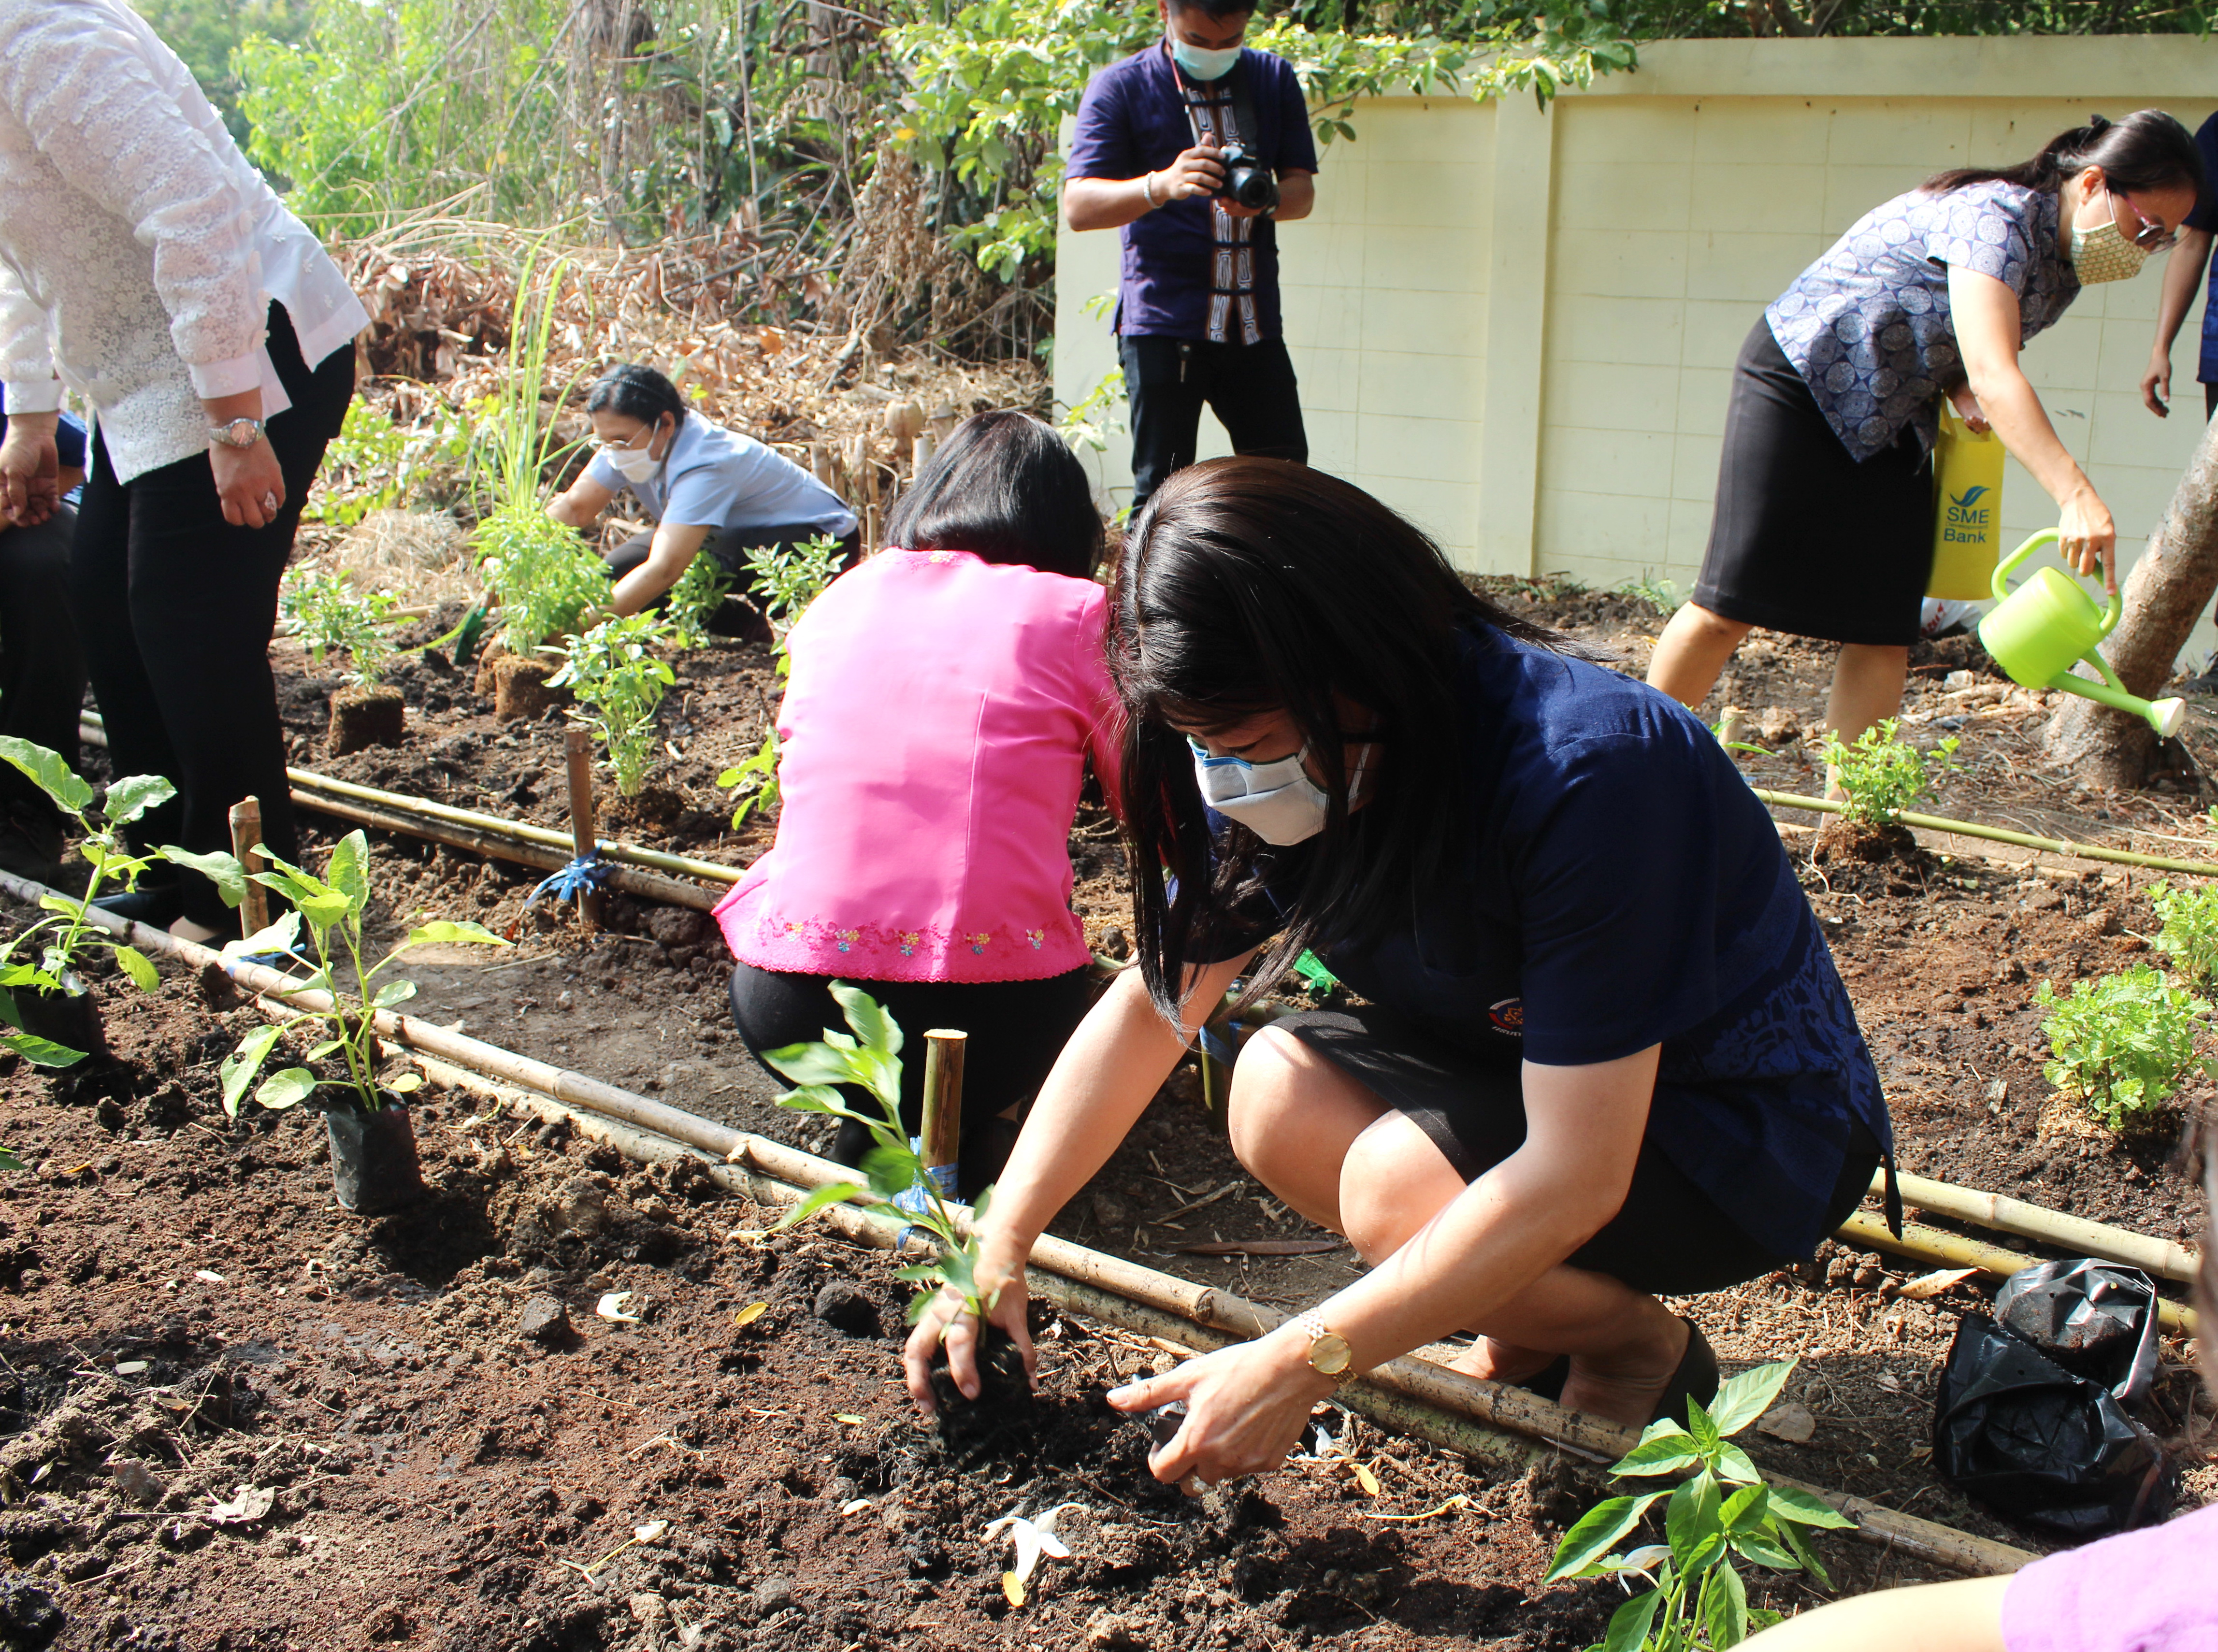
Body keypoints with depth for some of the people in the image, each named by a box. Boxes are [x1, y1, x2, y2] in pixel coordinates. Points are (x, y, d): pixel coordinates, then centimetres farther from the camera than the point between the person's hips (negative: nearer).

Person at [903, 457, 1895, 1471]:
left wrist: (1300, 1366, -34)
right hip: (1534, 1072, 7)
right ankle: (1533, 1334, 5)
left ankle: (1642, 1349, 0)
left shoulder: (1585, 772, -35)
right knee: (1279, 1090, -15)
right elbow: (1155, 1000, -3)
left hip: (1757, 1138, -7)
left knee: (1399, 1182, -29)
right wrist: (997, 1252, -12)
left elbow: (1576, 1175, -34)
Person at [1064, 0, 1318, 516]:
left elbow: (1303, 191, 6)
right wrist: (1161, 185, -31)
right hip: (1164, 322, -4)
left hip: (1255, 320, 4)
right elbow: (1078, 206, -11)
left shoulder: (1273, 78, 12)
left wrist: (1265, 198, -18)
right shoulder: (1122, 87, 0)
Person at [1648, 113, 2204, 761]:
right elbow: (1991, 375, -38)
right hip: (1802, 375, -8)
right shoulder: (1993, 215, -25)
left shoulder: (2062, 264, 2)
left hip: (1892, 424, 8)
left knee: (1885, 634, -1)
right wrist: (2076, 496, -48)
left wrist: (1965, 395, -11)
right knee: (1733, 604, -7)